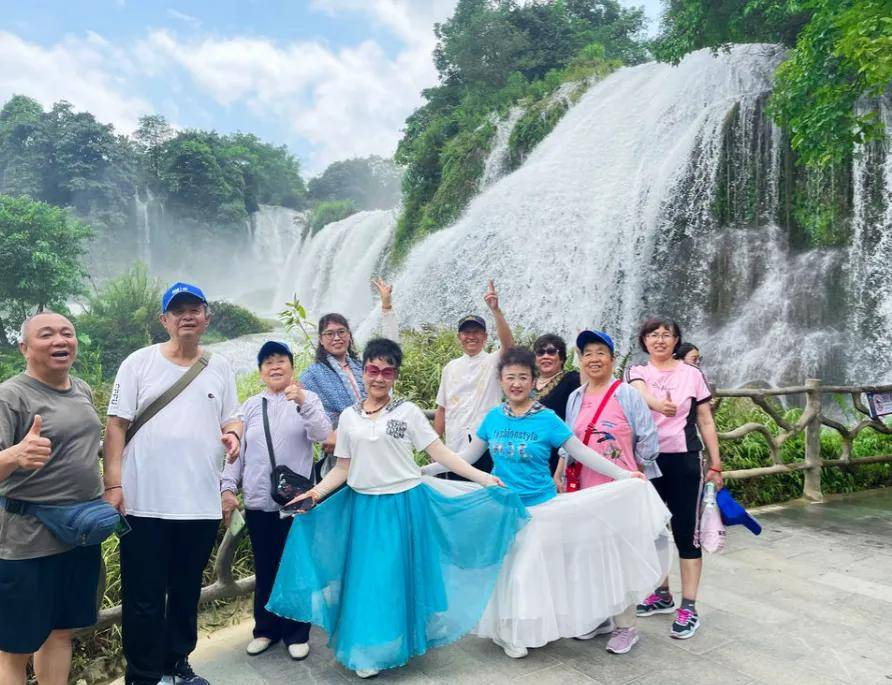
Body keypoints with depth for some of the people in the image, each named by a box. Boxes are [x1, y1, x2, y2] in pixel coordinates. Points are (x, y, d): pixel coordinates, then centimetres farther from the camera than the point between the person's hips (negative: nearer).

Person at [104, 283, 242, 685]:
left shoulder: (220, 368, 7)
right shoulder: (139, 363, -1)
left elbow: (231, 418, 13)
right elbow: (117, 424, -3)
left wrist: (232, 434, -10)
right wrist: (113, 484, -9)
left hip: (202, 503, 3)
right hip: (144, 502, -3)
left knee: (186, 592, 17)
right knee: (144, 598, 7)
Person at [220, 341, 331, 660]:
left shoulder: (307, 399, 0)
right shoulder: (250, 406, 8)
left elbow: (323, 434, -15)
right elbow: (236, 451, 9)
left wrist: (303, 402, -28)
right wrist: (228, 488, 2)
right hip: (258, 502, 3)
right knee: (264, 569, 14)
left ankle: (296, 633, 23)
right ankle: (266, 629, 32)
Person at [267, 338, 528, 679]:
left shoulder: (408, 411, -4)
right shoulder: (348, 417, 4)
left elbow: (439, 452, -5)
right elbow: (343, 468, 6)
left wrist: (482, 478, -11)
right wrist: (316, 492, -9)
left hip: (405, 504, -2)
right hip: (364, 507, 2)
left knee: (400, 575, 7)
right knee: (367, 578, 7)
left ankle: (397, 644, 27)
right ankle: (370, 650, 25)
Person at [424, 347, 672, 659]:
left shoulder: (547, 419, -12)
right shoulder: (493, 417, -1)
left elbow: (582, 452, -10)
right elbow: (469, 454, 7)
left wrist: (624, 474, -16)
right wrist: (425, 470, 6)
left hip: (539, 507, -3)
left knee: (530, 569, 5)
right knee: (504, 568, 11)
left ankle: (532, 629, 28)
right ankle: (509, 631, 31)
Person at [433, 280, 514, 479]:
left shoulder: (493, 362, 0)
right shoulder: (450, 368, 11)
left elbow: (508, 345, -22)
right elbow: (442, 409, 13)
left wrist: (496, 310, -33)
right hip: (455, 447, 4)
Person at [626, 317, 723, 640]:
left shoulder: (692, 374, 2)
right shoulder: (636, 372, 4)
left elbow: (706, 421, 4)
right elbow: (640, 393, -20)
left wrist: (716, 464, 0)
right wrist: (658, 404, -44)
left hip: (684, 461, -2)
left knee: (685, 532, -1)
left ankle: (689, 607, 8)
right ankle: (661, 594, 29)